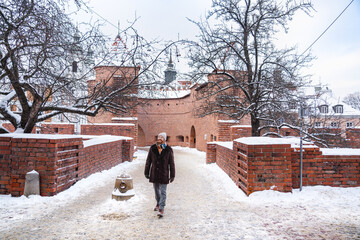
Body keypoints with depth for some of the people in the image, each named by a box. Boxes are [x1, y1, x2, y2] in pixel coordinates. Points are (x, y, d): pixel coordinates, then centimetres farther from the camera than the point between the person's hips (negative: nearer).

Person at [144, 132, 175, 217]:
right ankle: (158, 203, 40)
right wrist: (146, 172, 4)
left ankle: (161, 209, 2)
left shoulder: (168, 150, -8)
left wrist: (172, 175, -4)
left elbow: (171, 163, -4)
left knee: (163, 192, -3)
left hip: (164, 174, -3)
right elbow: (148, 161, 4)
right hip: (154, 174, 3)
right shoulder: (152, 148, -3)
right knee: (156, 190, 18)